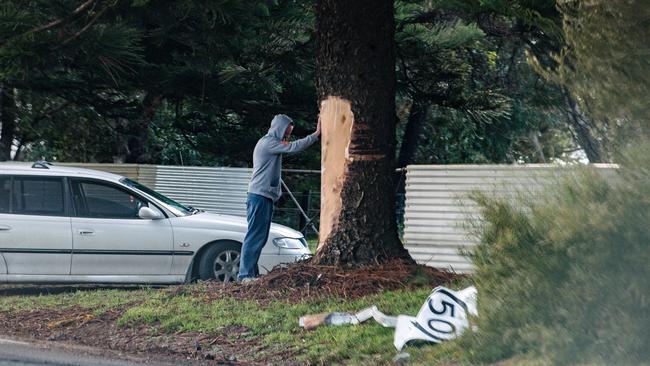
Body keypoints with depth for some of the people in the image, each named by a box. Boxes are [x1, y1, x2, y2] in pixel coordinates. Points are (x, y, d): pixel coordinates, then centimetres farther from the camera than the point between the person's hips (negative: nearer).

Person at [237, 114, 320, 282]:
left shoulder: (272, 143, 23)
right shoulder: (268, 142, -12)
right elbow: (293, 147, -19)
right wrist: (316, 135, -18)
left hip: (266, 197, 11)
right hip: (259, 196, -11)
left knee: (260, 237, 10)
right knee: (255, 236, -12)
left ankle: (252, 273, 11)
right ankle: (245, 274, -13)